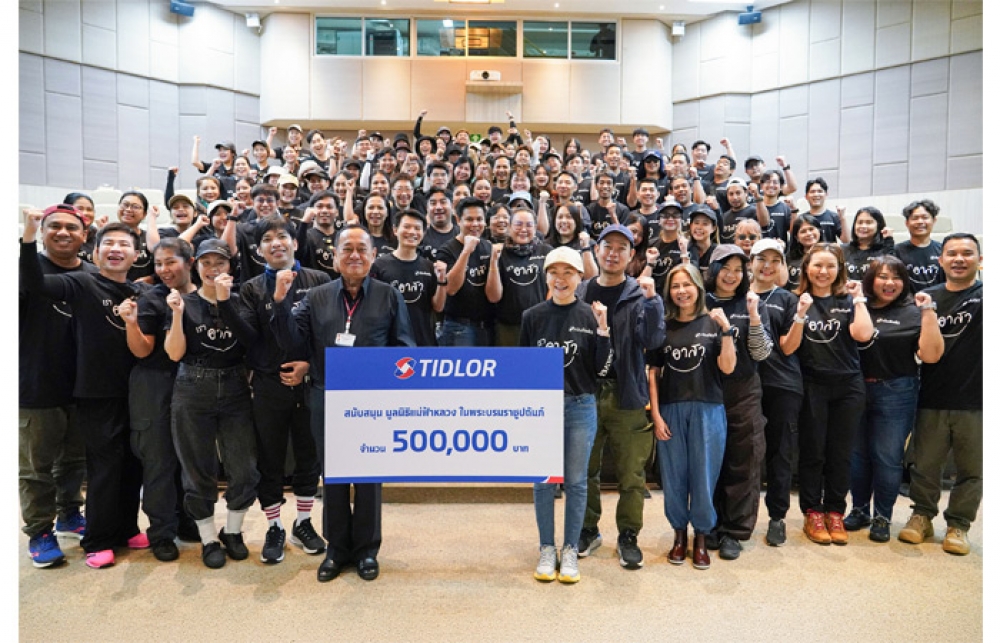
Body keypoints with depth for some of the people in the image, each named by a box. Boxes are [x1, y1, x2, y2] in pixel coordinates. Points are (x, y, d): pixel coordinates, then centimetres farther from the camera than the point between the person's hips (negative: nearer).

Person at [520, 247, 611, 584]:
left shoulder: (591, 316, -3)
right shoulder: (533, 316, -2)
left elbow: (601, 370, -5)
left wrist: (603, 330, -16)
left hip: (580, 407, 0)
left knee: (576, 482, 9)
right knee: (544, 481, 9)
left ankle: (570, 550, 24)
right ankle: (546, 549, 25)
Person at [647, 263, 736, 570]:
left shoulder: (713, 323, 2)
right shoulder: (662, 326, 4)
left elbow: (727, 367, -6)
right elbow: (653, 373, 4)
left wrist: (726, 329, -15)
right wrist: (656, 415, -1)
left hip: (707, 409, -1)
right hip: (670, 409, 1)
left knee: (704, 476, 4)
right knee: (673, 476, 7)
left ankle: (701, 537, 23)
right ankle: (679, 533, 26)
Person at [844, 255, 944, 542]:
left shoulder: (912, 312, -3)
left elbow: (931, 355, -11)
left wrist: (928, 311, -16)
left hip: (895, 394, -2)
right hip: (856, 390, 2)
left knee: (887, 457, 5)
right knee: (857, 453, 12)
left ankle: (882, 517, 22)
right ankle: (859, 510, 29)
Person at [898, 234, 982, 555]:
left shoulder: (983, 295, 0)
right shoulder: (927, 297, 5)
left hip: (975, 401, -1)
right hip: (932, 399, 1)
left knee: (971, 468, 10)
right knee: (925, 463, 10)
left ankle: (959, 525, 25)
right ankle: (922, 516, 27)